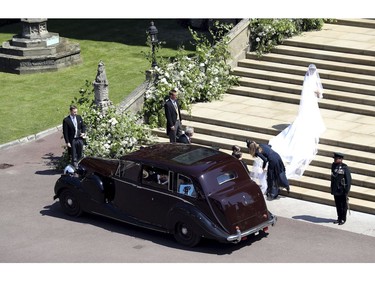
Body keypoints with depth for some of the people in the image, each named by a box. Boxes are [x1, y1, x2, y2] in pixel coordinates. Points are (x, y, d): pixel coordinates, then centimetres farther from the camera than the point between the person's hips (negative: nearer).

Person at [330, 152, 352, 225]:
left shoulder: (345, 168, -15)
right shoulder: (333, 166, 4)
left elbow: (348, 180, -14)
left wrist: (346, 191, -16)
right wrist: (332, 189, 15)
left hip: (342, 191, -6)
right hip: (335, 190, 6)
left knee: (343, 205, 5)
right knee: (338, 205, 13)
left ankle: (343, 219, 16)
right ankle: (339, 218, 25)